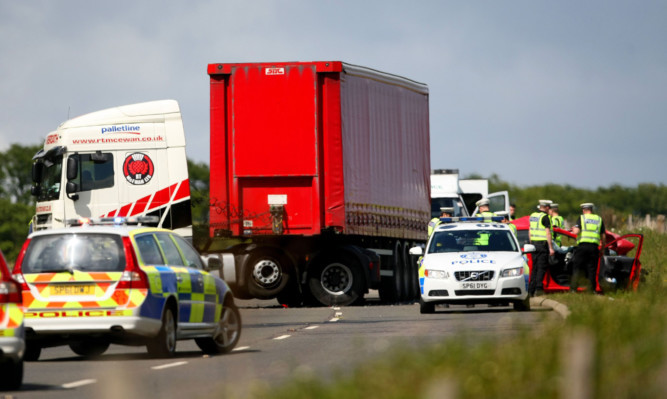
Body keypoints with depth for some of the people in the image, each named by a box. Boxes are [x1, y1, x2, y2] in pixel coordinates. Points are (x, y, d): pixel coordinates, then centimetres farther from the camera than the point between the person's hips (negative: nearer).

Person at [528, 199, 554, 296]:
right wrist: (551, 248, -13)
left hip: (534, 244, 7)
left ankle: (531, 290, 10)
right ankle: (539, 288, -14)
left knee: (535, 267, 11)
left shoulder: (532, 215, 13)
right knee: (542, 267, -6)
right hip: (542, 244, -7)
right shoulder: (544, 217, -11)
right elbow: (548, 233, -14)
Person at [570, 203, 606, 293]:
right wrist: (602, 249, 19)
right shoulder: (599, 219, 13)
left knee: (577, 267, 2)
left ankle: (573, 288, -5)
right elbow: (603, 236, 10)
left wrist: (574, 229, 14)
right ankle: (592, 289, 4)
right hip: (594, 247, 2)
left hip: (582, 245, -2)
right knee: (592, 269, 7)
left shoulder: (581, 218, 4)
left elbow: (576, 232, -9)